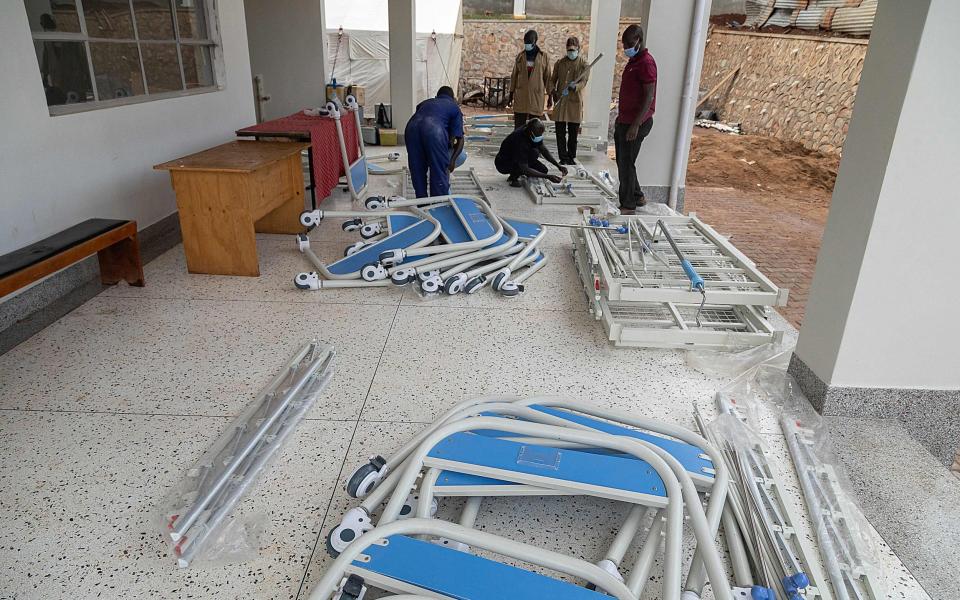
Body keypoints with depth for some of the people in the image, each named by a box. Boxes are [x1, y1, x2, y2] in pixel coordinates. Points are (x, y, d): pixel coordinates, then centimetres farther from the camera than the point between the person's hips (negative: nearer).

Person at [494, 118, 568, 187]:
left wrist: (558, 166, -10)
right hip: (503, 164, -8)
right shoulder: (520, 140, -35)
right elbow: (525, 170, -38)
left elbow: (544, 150, 2)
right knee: (533, 153, -30)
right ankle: (514, 177, -13)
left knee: (543, 170, -5)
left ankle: (514, 174, 11)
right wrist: (548, 177, -40)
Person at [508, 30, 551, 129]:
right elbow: (514, 75, 11)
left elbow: (548, 77, 5)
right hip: (521, 95, 2)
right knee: (519, 126, 0)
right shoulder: (520, 56, 8)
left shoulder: (544, 57, 3)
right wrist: (511, 94, 9)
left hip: (537, 95, -1)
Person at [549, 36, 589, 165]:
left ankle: (571, 157, 16)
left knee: (573, 132, 5)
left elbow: (583, 81, -7)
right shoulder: (560, 63, 9)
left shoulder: (583, 64, 2)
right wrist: (553, 91, -7)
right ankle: (563, 157, 7)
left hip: (575, 101, -1)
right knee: (560, 131, 0)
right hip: (560, 100, 2)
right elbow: (553, 79, 12)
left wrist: (575, 86, -28)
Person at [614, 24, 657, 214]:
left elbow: (649, 97, -20)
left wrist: (636, 124, -24)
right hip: (624, 120, 10)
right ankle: (637, 196, 29)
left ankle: (628, 205, 6)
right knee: (622, 161, 16)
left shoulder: (646, 63, -15)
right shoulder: (633, 61, 15)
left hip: (635, 123, -10)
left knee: (626, 164, -4)